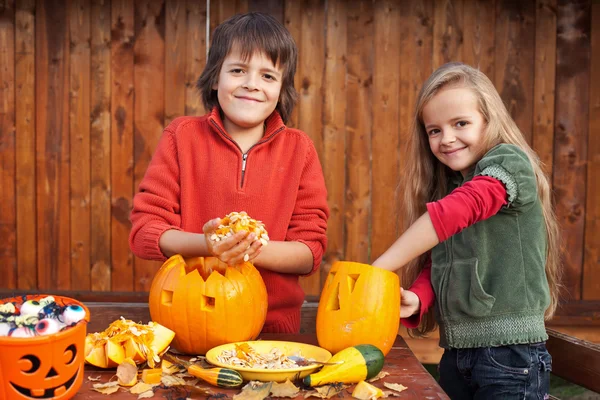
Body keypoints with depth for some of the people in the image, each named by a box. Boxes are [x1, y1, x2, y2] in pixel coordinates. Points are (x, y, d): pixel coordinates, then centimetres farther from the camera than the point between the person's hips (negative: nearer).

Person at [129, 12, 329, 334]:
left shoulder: (299, 148, 3)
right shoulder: (182, 136, 3)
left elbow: (311, 250, 1)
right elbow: (143, 230, 0)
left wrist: (255, 249, -18)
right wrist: (206, 244, -18)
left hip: (274, 325, 1)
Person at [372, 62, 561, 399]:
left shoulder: (509, 162, -10)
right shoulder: (444, 188, 12)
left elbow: (454, 211, -27)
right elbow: (433, 264, 7)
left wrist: (375, 271, -29)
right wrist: (417, 299, -16)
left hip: (510, 352, -7)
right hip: (455, 351, 7)